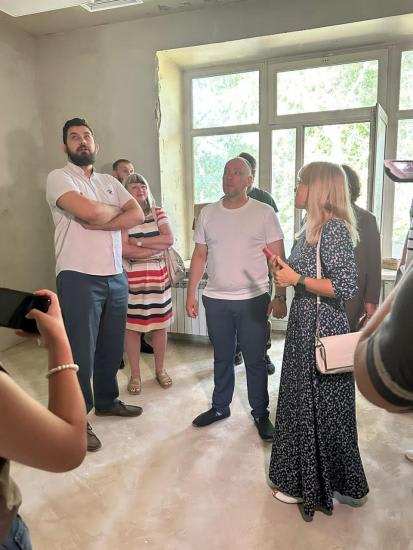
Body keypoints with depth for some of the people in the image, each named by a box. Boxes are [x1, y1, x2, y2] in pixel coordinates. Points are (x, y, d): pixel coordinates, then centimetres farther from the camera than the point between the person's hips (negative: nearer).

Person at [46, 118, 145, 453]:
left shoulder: (110, 182, 16)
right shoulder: (59, 178, -3)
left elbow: (138, 215, 0)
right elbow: (88, 211, -22)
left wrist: (99, 223, -13)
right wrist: (117, 210, -2)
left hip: (116, 277, 6)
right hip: (79, 278, -6)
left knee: (112, 347, 17)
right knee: (81, 353, 3)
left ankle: (106, 401, 38)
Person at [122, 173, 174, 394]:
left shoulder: (158, 213, 8)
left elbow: (169, 239, -6)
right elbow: (124, 249, -15)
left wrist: (140, 242, -12)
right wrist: (157, 246, -10)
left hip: (158, 277, 3)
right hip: (132, 280, -3)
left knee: (160, 325, 9)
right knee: (132, 327, 3)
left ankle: (160, 369, 26)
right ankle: (135, 374, 19)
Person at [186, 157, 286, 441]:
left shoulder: (264, 213, -3)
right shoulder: (208, 213, 6)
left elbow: (277, 258, -4)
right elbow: (200, 256, 9)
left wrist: (280, 296, -11)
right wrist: (191, 294, 5)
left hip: (253, 299, -3)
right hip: (215, 299, 3)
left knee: (255, 360, 7)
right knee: (222, 357, 16)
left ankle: (261, 414, 25)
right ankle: (220, 407, 33)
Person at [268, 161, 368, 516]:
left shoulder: (333, 229, -18)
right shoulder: (313, 228, 11)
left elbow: (346, 287, -24)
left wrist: (296, 279, -19)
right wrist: (285, 270, 3)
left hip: (323, 330, -9)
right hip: (306, 327, 9)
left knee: (318, 406, 6)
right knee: (305, 402, 19)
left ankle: (313, 487, 26)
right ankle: (306, 478, 37)